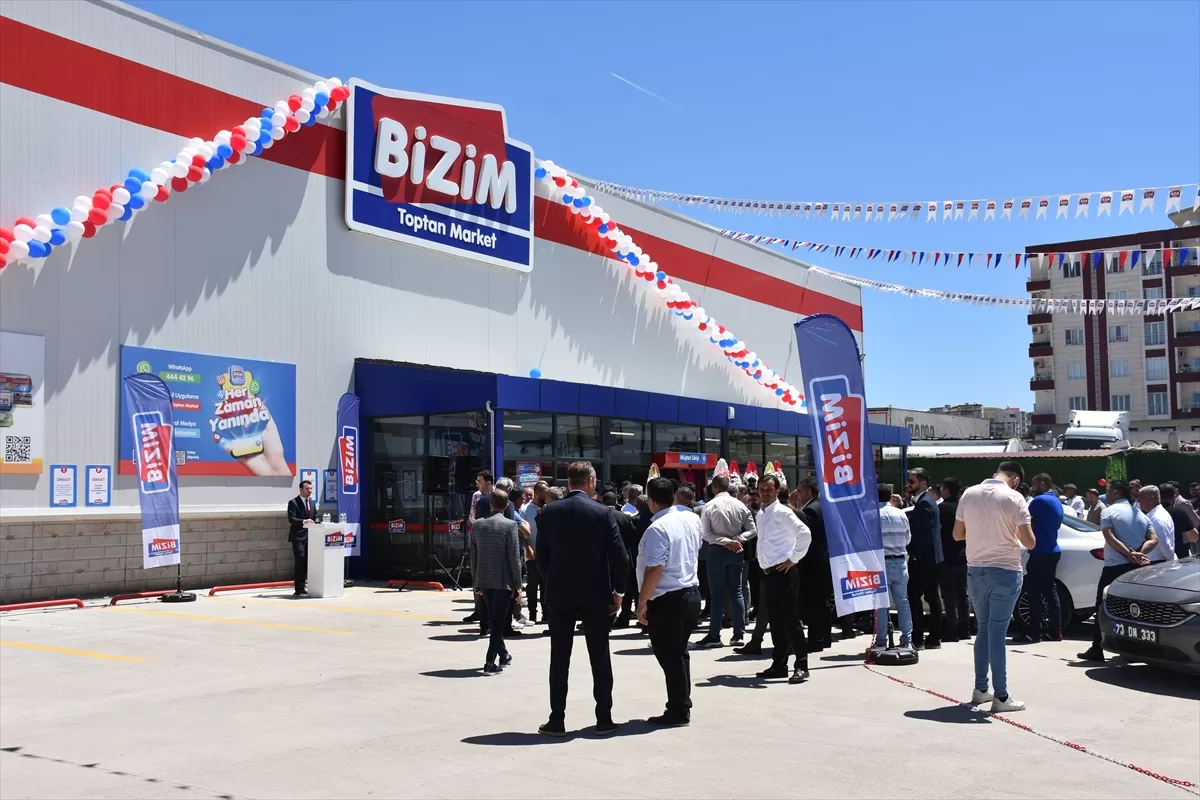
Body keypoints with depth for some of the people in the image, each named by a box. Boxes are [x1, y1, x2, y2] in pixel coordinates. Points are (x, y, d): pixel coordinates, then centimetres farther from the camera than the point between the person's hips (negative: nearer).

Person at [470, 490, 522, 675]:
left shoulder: (477, 525, 2)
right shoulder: (510, 525, -12)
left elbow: (473, 555, 6)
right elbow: (514, 557, -13)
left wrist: (476, 582, 14)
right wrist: (517, 584, -6)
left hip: (484, 580, 5)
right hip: (503, 581, -5)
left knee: (494, 620, 18)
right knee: (498, 621, 0)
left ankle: (503, 655, 33)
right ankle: (490, 663, -3)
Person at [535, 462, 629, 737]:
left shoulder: (549, 512, -1)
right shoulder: (602, 513, -7)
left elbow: (541, 555, 3)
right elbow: (620, 556, -9)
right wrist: (618, 591, 1)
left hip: (559, 594, 1)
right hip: (595, 594, -1)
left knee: (559, 659, 7)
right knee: (600, 658, 8)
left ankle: (556, 720, 9)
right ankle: (604, 719, 13)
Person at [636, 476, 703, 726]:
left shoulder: (657, 529, -20)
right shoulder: (692, 519, 5)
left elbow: (654, 569, -23)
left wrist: (642, 601, -14)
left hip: (667, 600, -8)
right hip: (692, 592, 8)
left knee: (669, 657, 1)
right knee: (680, 653, 18)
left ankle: (678, 712, 8)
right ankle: (683, 706, 25)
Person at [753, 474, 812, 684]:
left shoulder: (783, 512, -11)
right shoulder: (760, 515, 14)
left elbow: (805, 533, -21)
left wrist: (793, 559, -17)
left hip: (784, 572, -8)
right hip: (769, 573, 8)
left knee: (790, 620, -7)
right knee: (775, 621, 12)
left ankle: (801, 666, -4)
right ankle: (779, 664, 19)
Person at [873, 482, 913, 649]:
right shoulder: (901, 514, 4)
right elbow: (908, 538, 11)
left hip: (881, 562, -3)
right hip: (900, 561, 3)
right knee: (902, 601, 10)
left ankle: (881, 641, 3)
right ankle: (906, 640, 11)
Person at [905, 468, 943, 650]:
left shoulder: (924, 502, -14)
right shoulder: (924, 501, 16)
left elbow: (923, 532, -20)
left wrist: (915, 553, -16)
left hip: (923, 558, -10)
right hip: (929, 557, 10)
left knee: (914, 596, -7)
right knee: (932, 596, 10)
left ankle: (917, 639, -5)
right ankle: (934, 638, 15)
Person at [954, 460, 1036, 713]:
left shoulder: (969, 494, 3)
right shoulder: (1014, 498, -10)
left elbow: (957, 534, 9)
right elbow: (1029, 542, -12)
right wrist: (1013, 532, 7)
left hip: (975, 571, 4)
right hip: (1004, 572, -4)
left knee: (983, 629, 16)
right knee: (997, 632, -2)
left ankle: (980, 689, 21)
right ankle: (1001, 696, 3)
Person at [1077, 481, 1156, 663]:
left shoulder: (1109, 512, -4)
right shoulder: (1141, 515, 14)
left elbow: (1110, 538, -17)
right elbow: (1153, 540, 3)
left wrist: (1130, 554, -20)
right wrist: (1138, 553, -9)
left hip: (1114, 567, -6)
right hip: (1136, 568, 6)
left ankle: (1097, 650, -1)